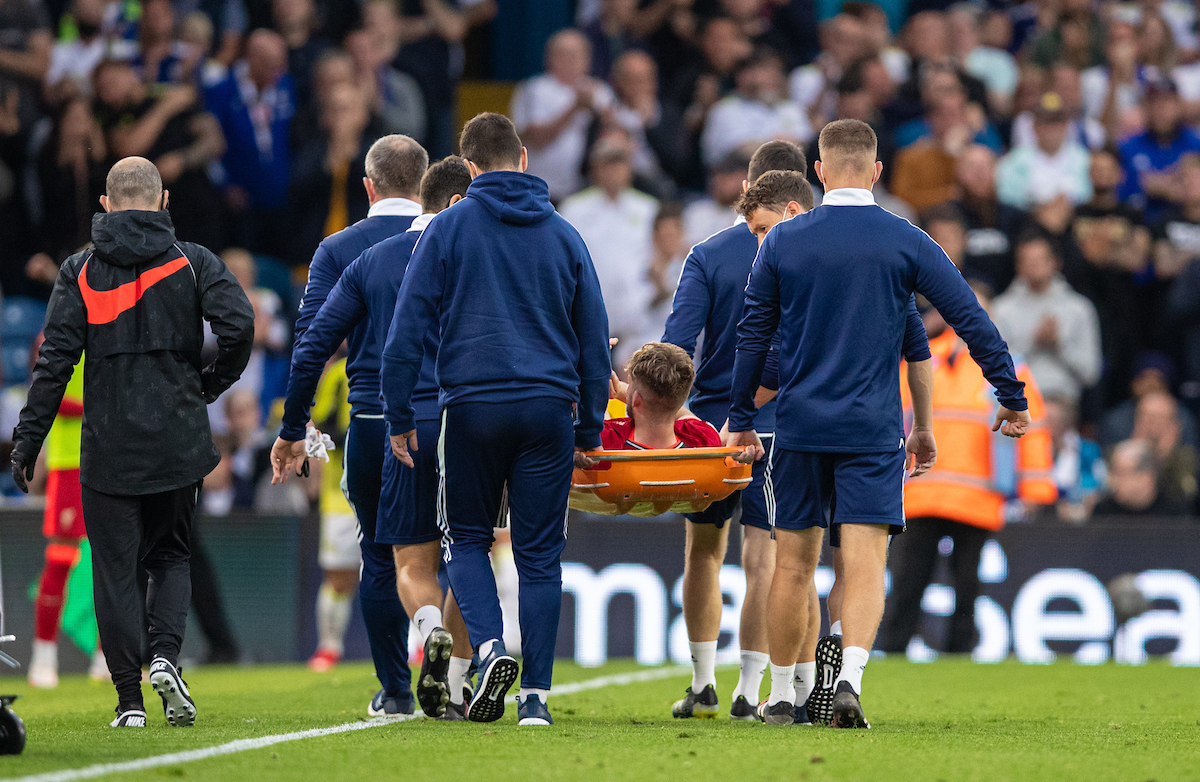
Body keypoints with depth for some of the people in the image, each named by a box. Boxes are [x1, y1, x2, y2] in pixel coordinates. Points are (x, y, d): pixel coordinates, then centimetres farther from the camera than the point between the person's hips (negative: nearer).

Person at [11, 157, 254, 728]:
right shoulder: (192, 262, 3)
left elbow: (55, 359, -4)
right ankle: (165, 654, -7)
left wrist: (27, 441, -1)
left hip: (108, 447, -1)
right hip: (178, 442, 1)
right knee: (170, 553, 17)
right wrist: (211, 384, 6)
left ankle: (129, 696, 0)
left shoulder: (80, 271, 2)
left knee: (115, 568, 5)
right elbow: (238, 323, -12)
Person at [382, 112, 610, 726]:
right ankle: (535, 693, 1)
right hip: (548, 409, 2)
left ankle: (489, 647, -12)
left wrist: (399, 417, 4)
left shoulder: (448, 229, 1)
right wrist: (589, 431, 19)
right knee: (539, 554, 6)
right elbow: (595, 341, 13)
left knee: (467, 538, 13)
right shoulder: (564, 236, 10)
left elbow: (407, 329, -2)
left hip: (472, 405, -2)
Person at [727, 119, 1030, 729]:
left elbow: (753, 335, 7)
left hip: (799, 427, 1)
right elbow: (972, 321, 0)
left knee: (793, 564, 10)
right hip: (873, 428, -1)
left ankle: (781, 697, 16)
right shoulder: (906, 243, -1)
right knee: (865, 563, -4)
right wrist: (1012, 398, 9)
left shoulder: (783, 242, 2)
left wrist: (741, 420, 16)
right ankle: (851, 677, -25)